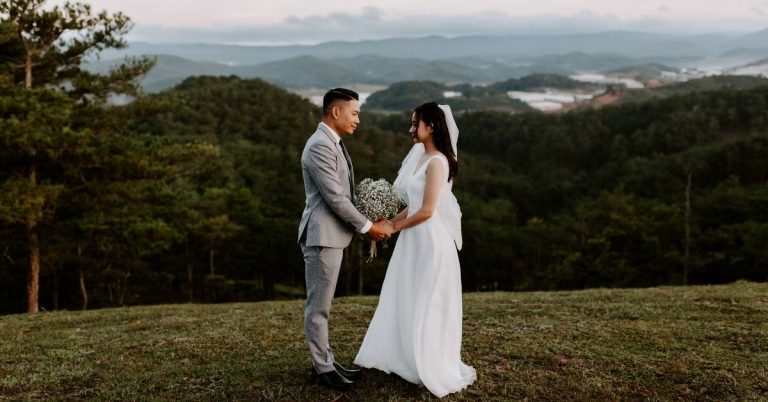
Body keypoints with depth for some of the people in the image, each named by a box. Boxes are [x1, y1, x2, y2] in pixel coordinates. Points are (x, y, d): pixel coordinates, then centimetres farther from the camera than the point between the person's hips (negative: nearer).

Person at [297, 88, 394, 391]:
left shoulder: (332, 143, 14)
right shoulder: (319, 146, -18)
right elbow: (335, 198, -20)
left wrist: (367, 221, 9)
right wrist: (368, 227, -11)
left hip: (332, 234, 10)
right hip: (322, 236, -10)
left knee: (322, 304, 16)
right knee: (318, 306, 1)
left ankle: (325, 360, 26)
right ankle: (322, 367, 12)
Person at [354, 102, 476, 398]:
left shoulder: (437, 162, -17)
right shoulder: (421, 157, 12)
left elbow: (427, 211, -20)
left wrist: (395, 228, -8)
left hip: (430, 242, -9)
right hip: (415, 240, 9)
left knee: (425, 308, 2)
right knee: (406, 304, 15)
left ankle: (433, 369, 17)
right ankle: (404, 358, 28)